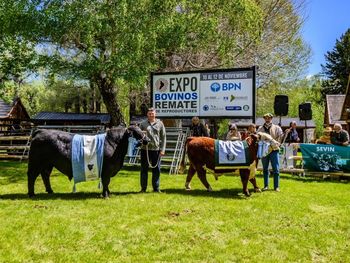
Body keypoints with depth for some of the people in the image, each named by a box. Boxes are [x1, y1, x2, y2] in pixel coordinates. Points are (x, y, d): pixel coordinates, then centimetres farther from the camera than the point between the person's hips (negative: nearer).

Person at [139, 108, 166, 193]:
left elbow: (163, 137, 5)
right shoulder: (143, 124, 6)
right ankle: (143, 188, 16)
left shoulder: (160, 124, 5)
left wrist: (162, 149, -1)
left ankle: (156, 188, 18)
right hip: (145, 149, 0)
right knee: (144, 169, 6)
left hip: (156, 150, 0)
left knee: (156, 170, 6)